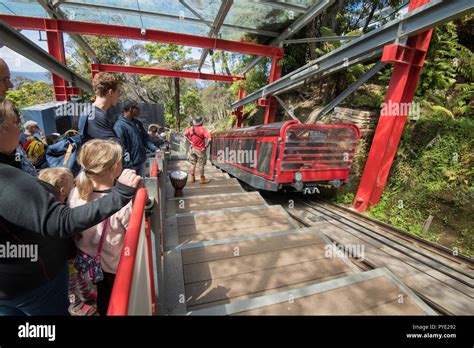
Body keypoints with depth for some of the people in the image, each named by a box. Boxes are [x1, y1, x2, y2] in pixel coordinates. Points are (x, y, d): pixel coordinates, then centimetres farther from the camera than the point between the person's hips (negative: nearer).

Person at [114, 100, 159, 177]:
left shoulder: (138, 122, 8)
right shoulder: (119, 126, -16)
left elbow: (145, 139, 12)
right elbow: (121, 148, -20)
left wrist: (156, 149, -1)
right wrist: (129, 165, -22)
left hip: (141, 162, 7)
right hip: (130, 165, -7)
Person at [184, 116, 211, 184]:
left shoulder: (191, 128, -1)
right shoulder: (203, 129, -17)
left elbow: (185, 134, 8)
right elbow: (209, 138, -26)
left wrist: (190, 141, 9)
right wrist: (206, 145, -12)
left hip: (193, 148, 5)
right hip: (200, 150, -5)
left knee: (193, 164, 15)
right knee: (201, 165, 5)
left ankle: (192, 178, 25)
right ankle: (202, 179, 15)